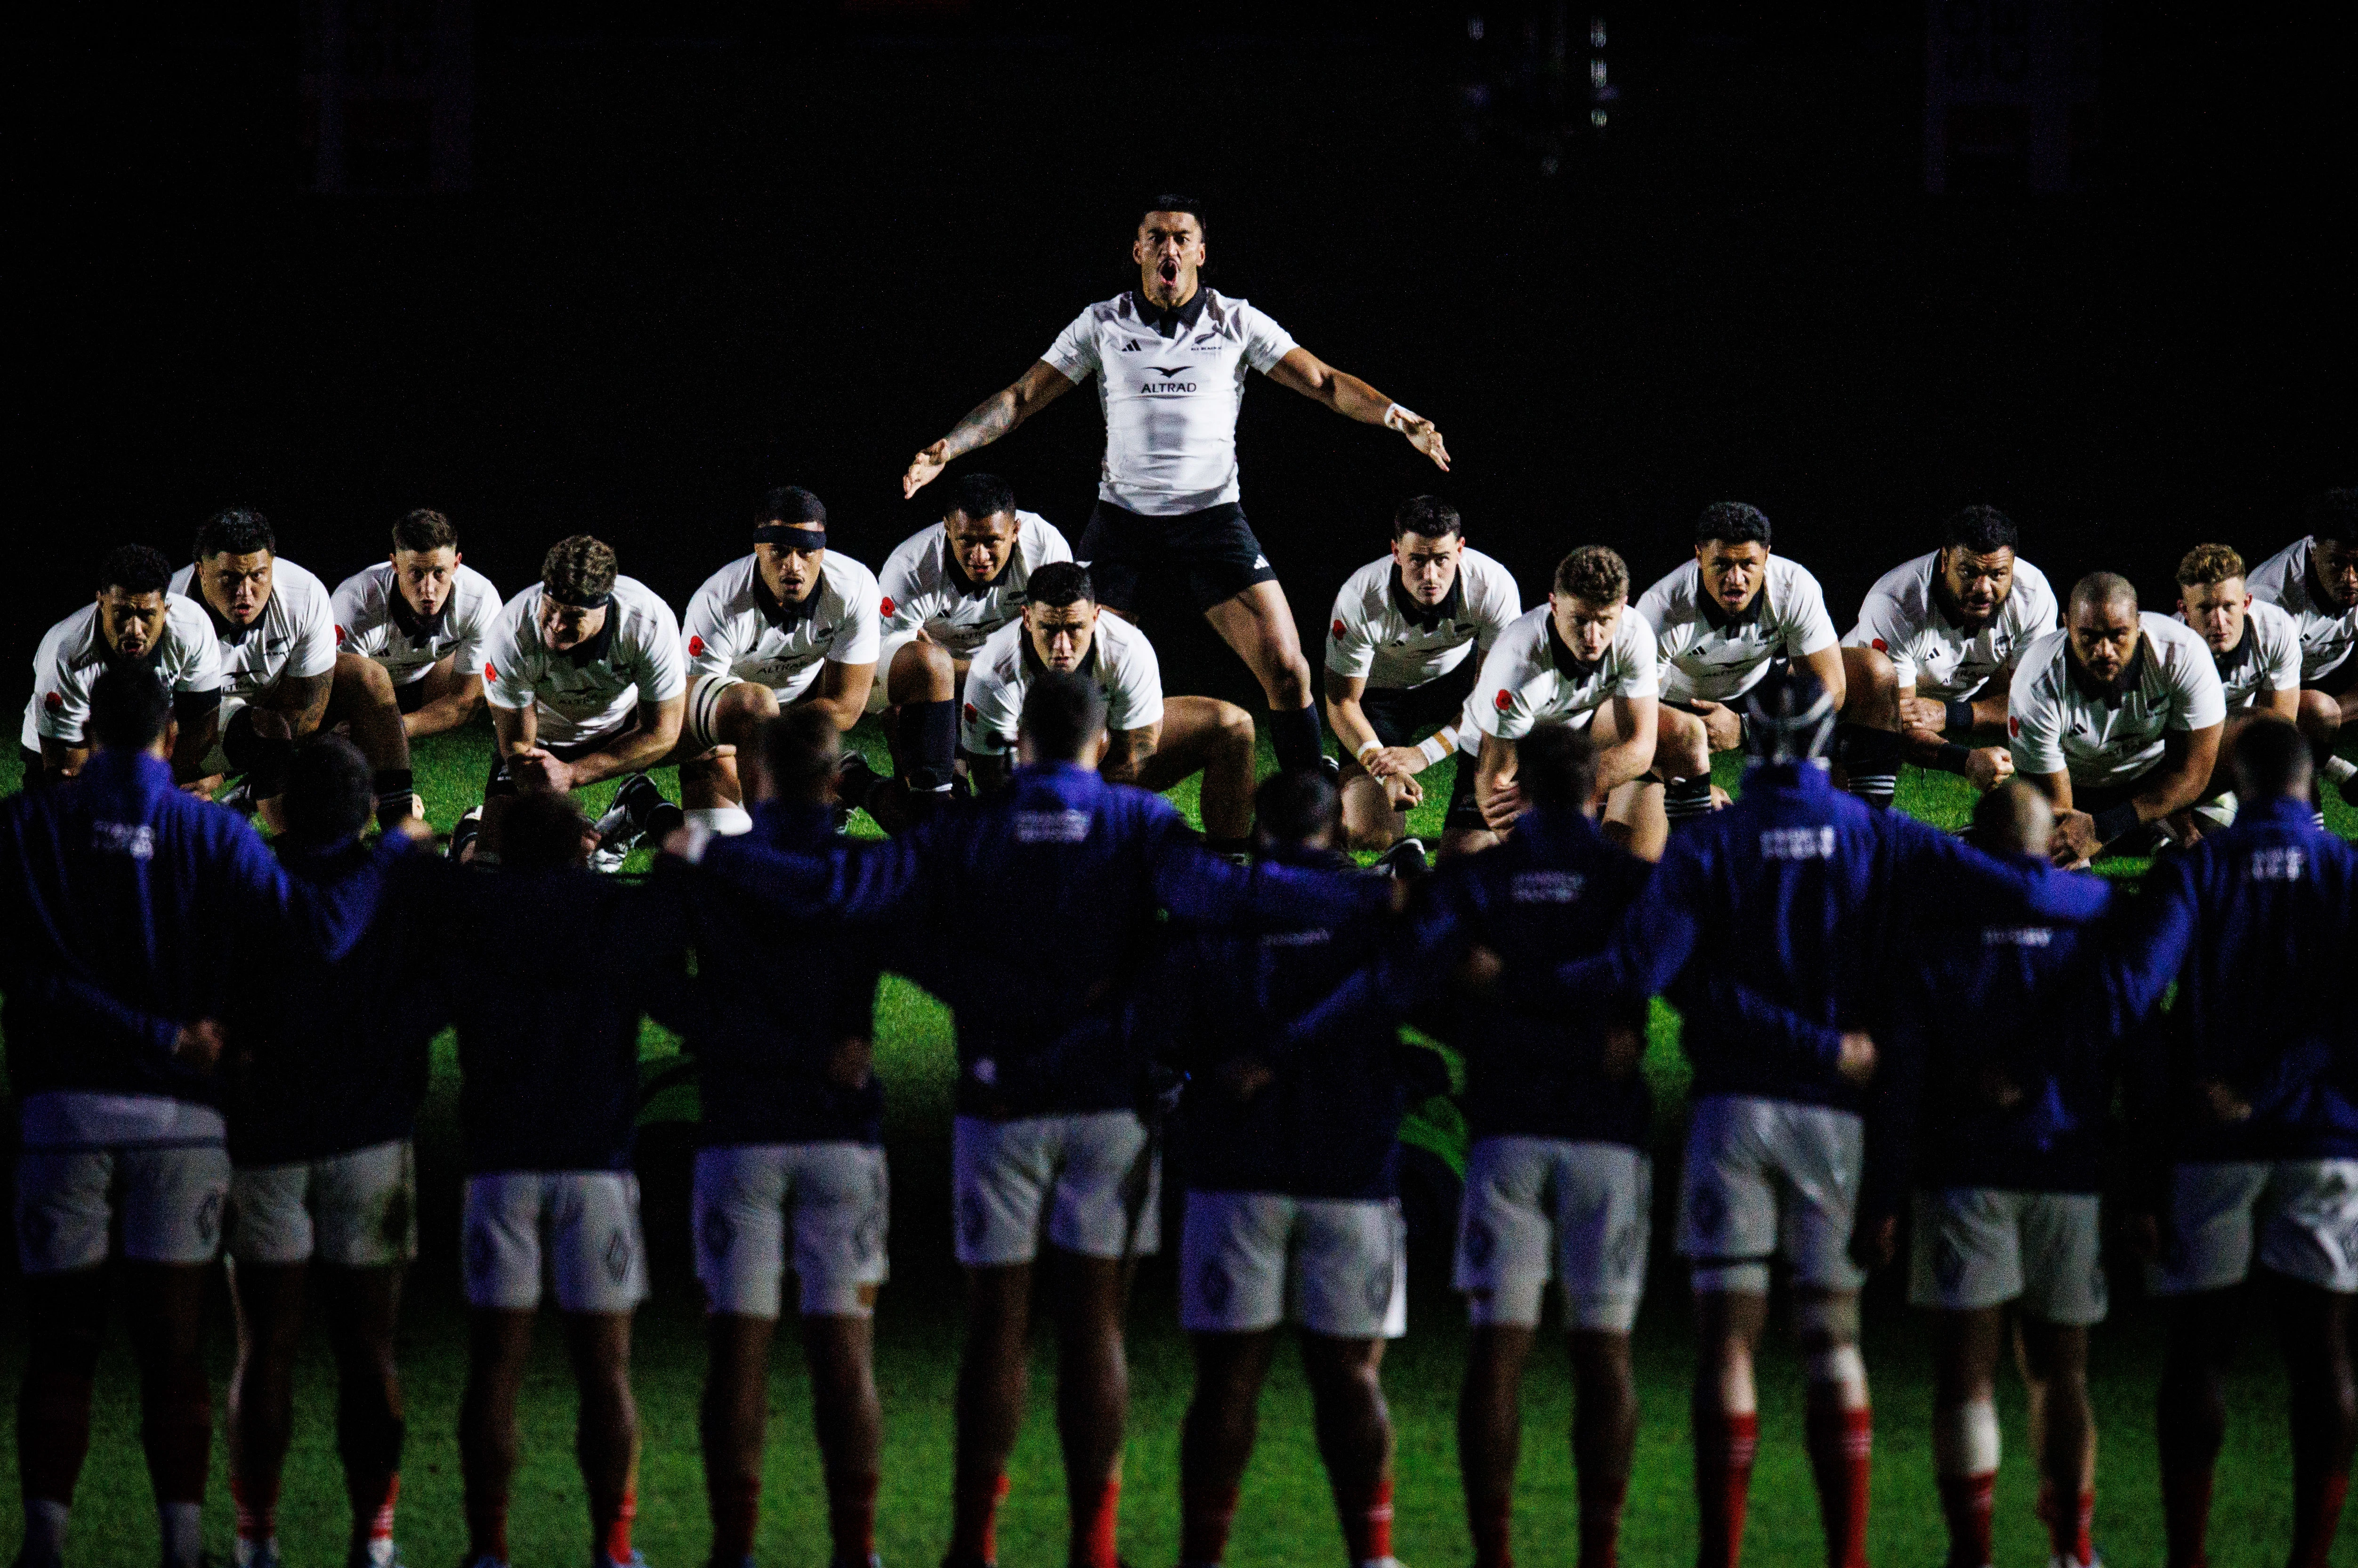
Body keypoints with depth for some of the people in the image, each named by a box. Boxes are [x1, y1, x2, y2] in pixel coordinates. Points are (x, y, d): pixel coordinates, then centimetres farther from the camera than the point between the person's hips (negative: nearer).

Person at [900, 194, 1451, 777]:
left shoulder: (1237, 323, 3)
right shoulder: (1102, 324, 4)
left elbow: (1324, 382, -2)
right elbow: (1021, 398, 6)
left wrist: (1399, 419, -18)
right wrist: (944, 449, -5)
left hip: (1213, 515, -1)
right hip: (1123, 518, 1)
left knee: (1285, 666, -10)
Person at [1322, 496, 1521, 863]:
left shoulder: (1494, 585, -30)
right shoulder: (1360, 600, -31)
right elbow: (1341, 701, -19)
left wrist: (1424, 754, -35)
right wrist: (1377, 759, -38)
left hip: (1457, 676, 1)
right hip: (1381, 691, -1)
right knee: (1365, 835, -16)